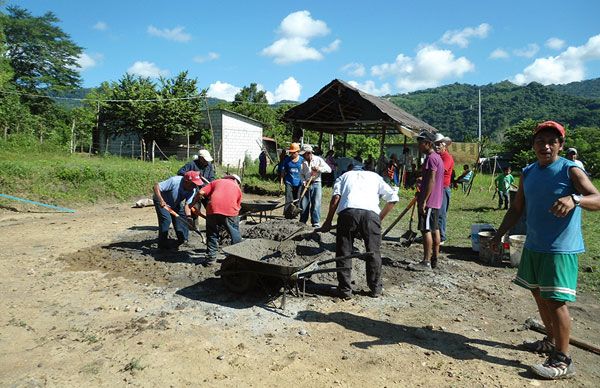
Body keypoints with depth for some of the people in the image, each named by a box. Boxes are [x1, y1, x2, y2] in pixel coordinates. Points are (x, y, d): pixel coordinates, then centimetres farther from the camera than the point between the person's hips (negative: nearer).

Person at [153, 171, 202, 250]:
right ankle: (162, 244, -8)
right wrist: (161, 200, -47)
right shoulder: (174, 181, -37)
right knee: (166, 219, -20)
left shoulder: (192, 190, -20)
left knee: (182, 218, 2)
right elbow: (156, 186, -36)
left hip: (175, 203, 6)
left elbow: (187, 205, -22)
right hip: (161, 201, -6)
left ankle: (182, 240, 19)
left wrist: (189, 216, -41)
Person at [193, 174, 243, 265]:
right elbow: (238, 206, 21)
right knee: (235, 234, 17)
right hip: (230, 210, 0)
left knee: (212, 234, 17)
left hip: (213, 209, 1)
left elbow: (201, 192, 12)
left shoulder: (217, 182, 24)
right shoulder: (237, 188, 25)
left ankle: (211, 258, 20)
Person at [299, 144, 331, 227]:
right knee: (303, 204, 4)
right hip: (306, 184, 3)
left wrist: (319, 168, -21)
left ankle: (316, 222, 1)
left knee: (316, 204, -5)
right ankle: (302, 221, 16)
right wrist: (304, 181, -5)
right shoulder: (303, 162, 7)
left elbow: (329, 169, -7)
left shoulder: (318, 159, -2)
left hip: (316, 184, -3)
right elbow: (301, 174, 13)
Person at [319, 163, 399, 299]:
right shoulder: (375, 176, 34)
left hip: (347, 211, -1)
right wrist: (380, 218, 26)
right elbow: (393, 198, 21)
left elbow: (336, 198, 10)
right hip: (371, 212, 1)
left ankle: (345, 290, 16)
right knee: (373, 252, 16)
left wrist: (328, 222, 11)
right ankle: (376, 288, 27)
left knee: (344, 252, 12)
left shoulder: (344, 176, 31)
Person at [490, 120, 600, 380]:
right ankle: (552, 341, 37)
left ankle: (563, 361, 4)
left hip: (560, 249, -7)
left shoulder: (571, 171, -10)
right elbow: (516, 209, 14)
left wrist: (575, 199, -42)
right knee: (538, 294, 17)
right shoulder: (528, 173, 8)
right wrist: (500, 234, 7)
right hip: (533, 246, 7)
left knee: (554, 300, -8)